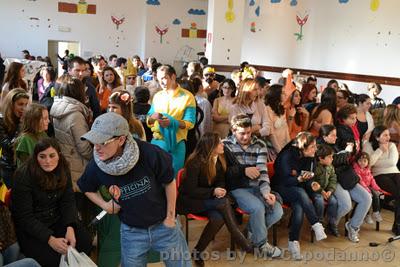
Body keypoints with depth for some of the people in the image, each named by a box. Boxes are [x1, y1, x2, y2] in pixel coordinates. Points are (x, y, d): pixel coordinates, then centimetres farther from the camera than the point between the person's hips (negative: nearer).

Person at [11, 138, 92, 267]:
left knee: (85, 244, -14)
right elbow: (25, 216, -20)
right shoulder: (24, 176, -20)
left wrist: (70, 227, -20)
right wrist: (50, 239, -27)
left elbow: (68, 201, -3)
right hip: (29, 229, -5)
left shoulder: (63, 170, -5)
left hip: (57, 221, 5)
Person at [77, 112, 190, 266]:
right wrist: (104, 205, -8)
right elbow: (87, 188, 7)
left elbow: (169, 182, -9)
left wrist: (170, 216, -3)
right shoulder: (96, 166, -18)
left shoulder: (149, 154, -27)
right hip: (131, 231, 2)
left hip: (163, 225, -1)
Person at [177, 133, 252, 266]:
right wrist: (213, 192, -26)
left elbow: (221, 181, 8)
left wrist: (221, 190, -15)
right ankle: (242, 242, -20)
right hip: (189, 200, -6)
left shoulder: (219, 159, 0)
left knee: (218, 218, -29)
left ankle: (198, 251, -15)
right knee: (224, 202, -29)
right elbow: (190, 190, -19)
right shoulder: (195, 163, -20)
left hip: (207, 199, 6)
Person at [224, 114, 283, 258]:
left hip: (256, 187, 4)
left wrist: (266, 192, -22)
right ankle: (261, 243, -2)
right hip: (237, 188, -4)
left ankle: (252, 231, 12)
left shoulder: (260, 145, 3)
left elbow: (263, 171, -8)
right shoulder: (226, 145, -4)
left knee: (278, 211, -15)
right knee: (258, 207, -29)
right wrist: (244, 170, -15)